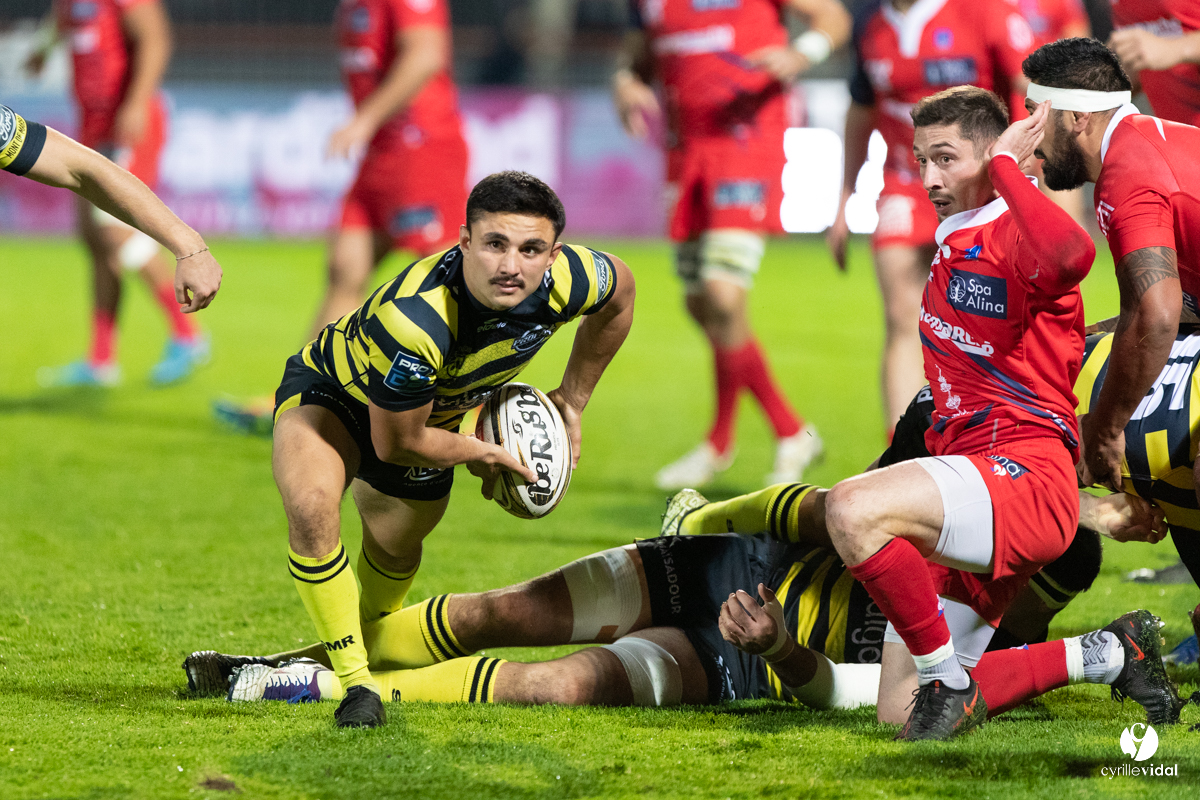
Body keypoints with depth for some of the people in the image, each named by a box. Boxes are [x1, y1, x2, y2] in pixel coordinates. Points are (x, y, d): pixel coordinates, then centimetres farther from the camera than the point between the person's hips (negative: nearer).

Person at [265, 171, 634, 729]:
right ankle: (355, 683, -21)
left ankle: (365, 645, 58)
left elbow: (620, 291, -2)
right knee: (311, 510, -33)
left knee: (396, 550, 25)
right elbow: (396, 443, -30)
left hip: (435, 408, 6)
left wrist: (571, 403, 3)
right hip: (331, 391, -6)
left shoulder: (565, 282, -31)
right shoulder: (412, 319, -47)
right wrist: (483, 456, -15)